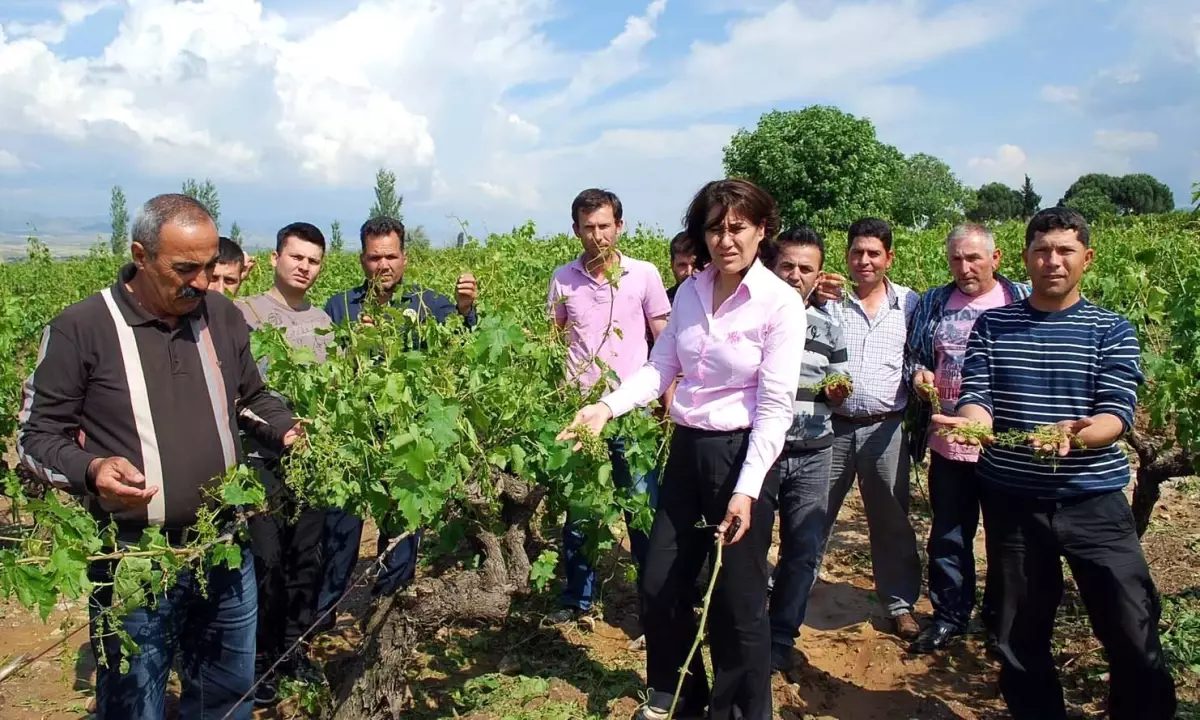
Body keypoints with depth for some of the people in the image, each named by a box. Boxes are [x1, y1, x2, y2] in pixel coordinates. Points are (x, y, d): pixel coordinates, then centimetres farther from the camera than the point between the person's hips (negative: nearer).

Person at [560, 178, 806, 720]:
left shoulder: (781, 303, -14)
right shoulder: (690, 291, 3)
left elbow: (776, 407, -16)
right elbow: (661, 367, 5)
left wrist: (747, 490, -21)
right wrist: (607, 407, -11)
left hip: (742, 455, -6)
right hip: (687, 449, 6)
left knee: (737, 602, 7)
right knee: (659, 587, 16)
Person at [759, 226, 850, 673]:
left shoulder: (828, 327, 7)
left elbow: (836, 394, 14)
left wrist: (835, 393, -7)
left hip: (811, 456, 4)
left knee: (804, 551, 10)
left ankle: (780, 642, 27)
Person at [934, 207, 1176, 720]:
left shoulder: (1112, 331, 1)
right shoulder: (992, 325, 5)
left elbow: (1118, 413, -9)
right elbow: (976, 395, -3)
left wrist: (1076, 434, -32)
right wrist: (972, 421, -27)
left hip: (1094, 502, -1)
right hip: (1011, 501, 2)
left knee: (1135, 640, -2)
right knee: (1020, 640, 13)